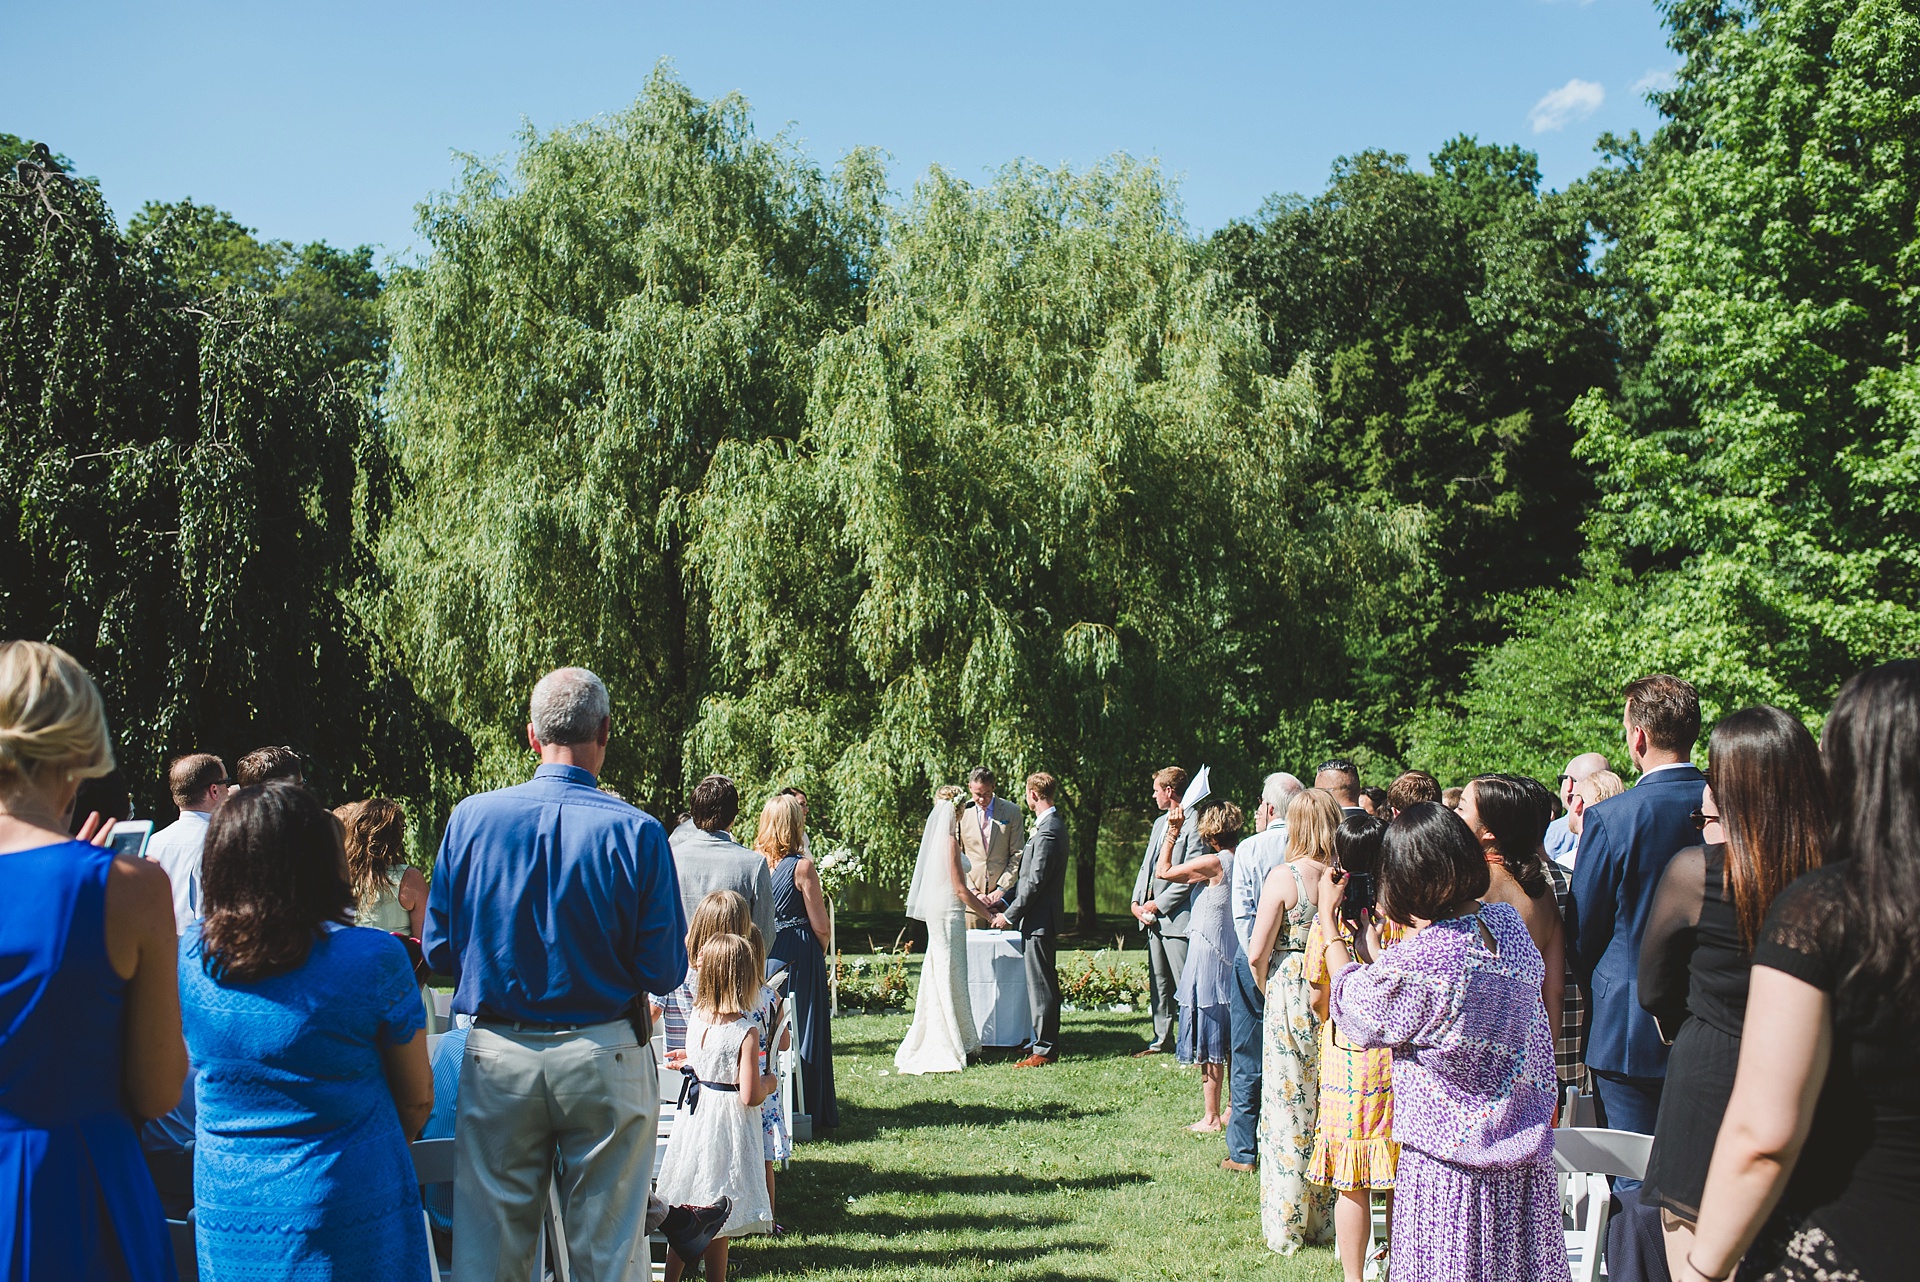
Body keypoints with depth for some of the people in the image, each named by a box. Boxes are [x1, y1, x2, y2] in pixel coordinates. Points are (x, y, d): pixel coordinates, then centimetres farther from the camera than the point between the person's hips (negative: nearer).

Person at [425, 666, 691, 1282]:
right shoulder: (635, 832, -12)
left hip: (497, 1055, 2)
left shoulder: (470, 818, -6)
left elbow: (440, 952, 1)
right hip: (603, 1059, -2)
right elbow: (664, 972, -8)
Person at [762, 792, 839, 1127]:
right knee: (802, 1031, 5)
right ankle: (808, 1109, 12)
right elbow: (820, 927, -9)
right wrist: (821, 954, 10)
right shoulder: (802, 866, -13)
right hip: (800, 956, -4)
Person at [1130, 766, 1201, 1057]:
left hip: (1177, 917, -9)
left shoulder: (1192, 825, -12)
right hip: (1152, 915, 9)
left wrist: (1158, 904, -14)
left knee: (1184, 985, -5)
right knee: (1158, 982, 14)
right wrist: (1136, 901, 7)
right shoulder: (1159, 823, 18)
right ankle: (1162, 1040, 23)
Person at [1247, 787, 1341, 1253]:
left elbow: (1257, 954, -12)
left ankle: (1286, 1228, 14)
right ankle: (1328, 1217, 24)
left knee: (1288, 1109, 5)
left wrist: (1266, 985, 7)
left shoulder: (1285, 877, -11)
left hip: (1292, 998, -3)